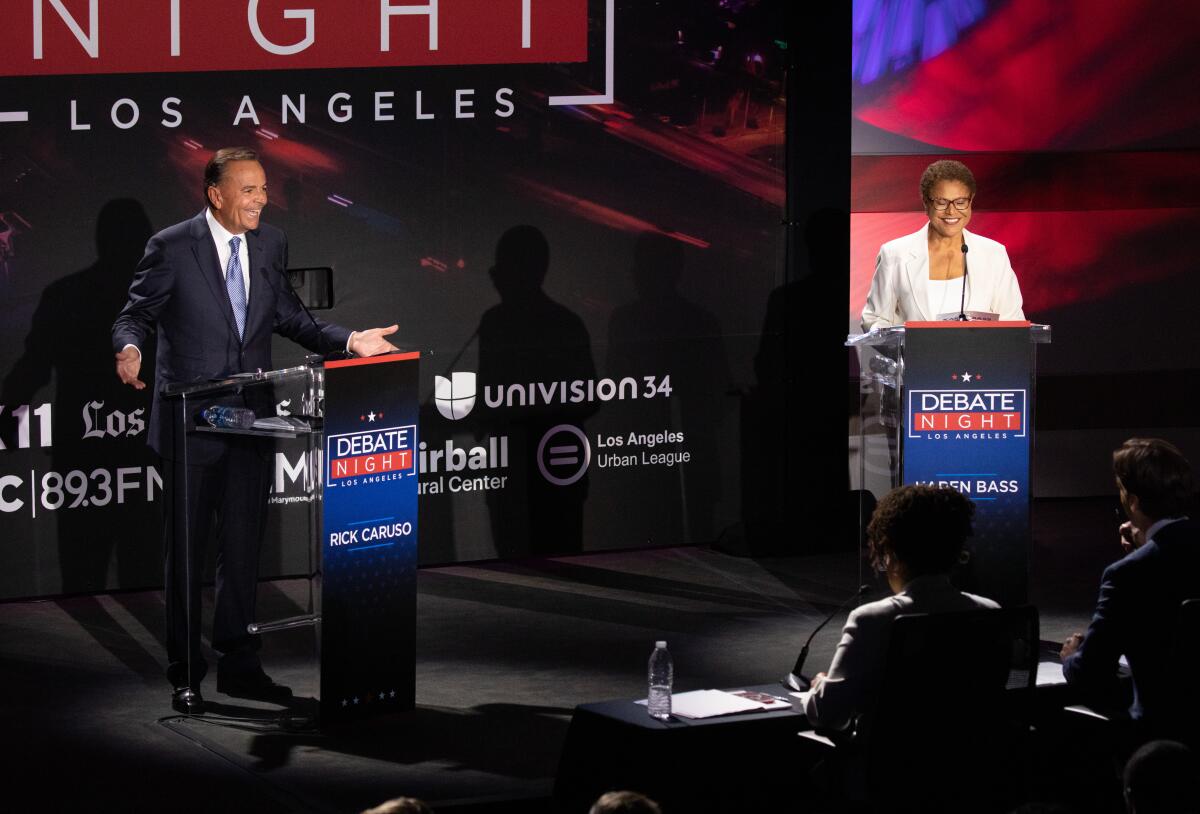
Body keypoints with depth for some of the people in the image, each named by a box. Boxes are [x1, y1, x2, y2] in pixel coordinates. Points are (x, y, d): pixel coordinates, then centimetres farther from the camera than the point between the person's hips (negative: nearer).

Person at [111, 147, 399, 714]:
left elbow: (287, 317, 13)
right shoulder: (172, 248, -8)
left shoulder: (271, 245, 7)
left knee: (244, 544, 9)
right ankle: (185, 674, 11)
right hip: (190, 421, -4)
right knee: (187, 547, 3)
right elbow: (136, 314, -5)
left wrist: (347, 341, 1)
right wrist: (130, 349, -27)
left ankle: (238, 664, 20)